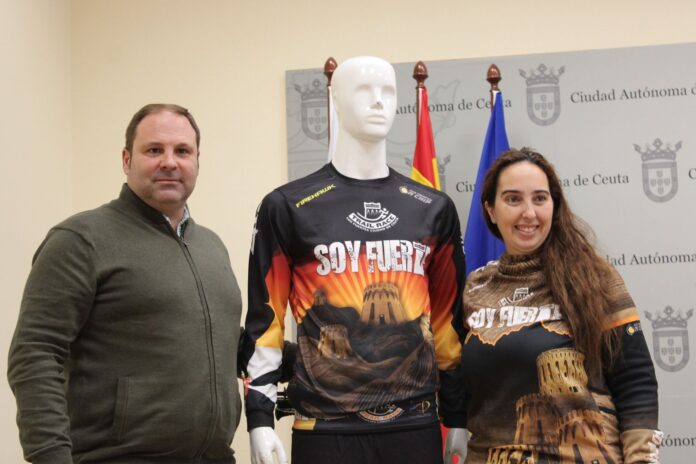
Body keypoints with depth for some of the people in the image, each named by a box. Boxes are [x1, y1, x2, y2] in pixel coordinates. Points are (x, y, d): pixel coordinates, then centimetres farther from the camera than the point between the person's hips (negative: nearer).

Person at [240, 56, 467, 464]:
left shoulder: (433, 209, 10)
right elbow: (265, 319, 1)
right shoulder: (289, 207, 0)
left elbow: (449, 318, 13)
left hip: (416, 425, 3)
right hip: (326, 426, -3)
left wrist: (457, 417, 12)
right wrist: (260, 417, -4)